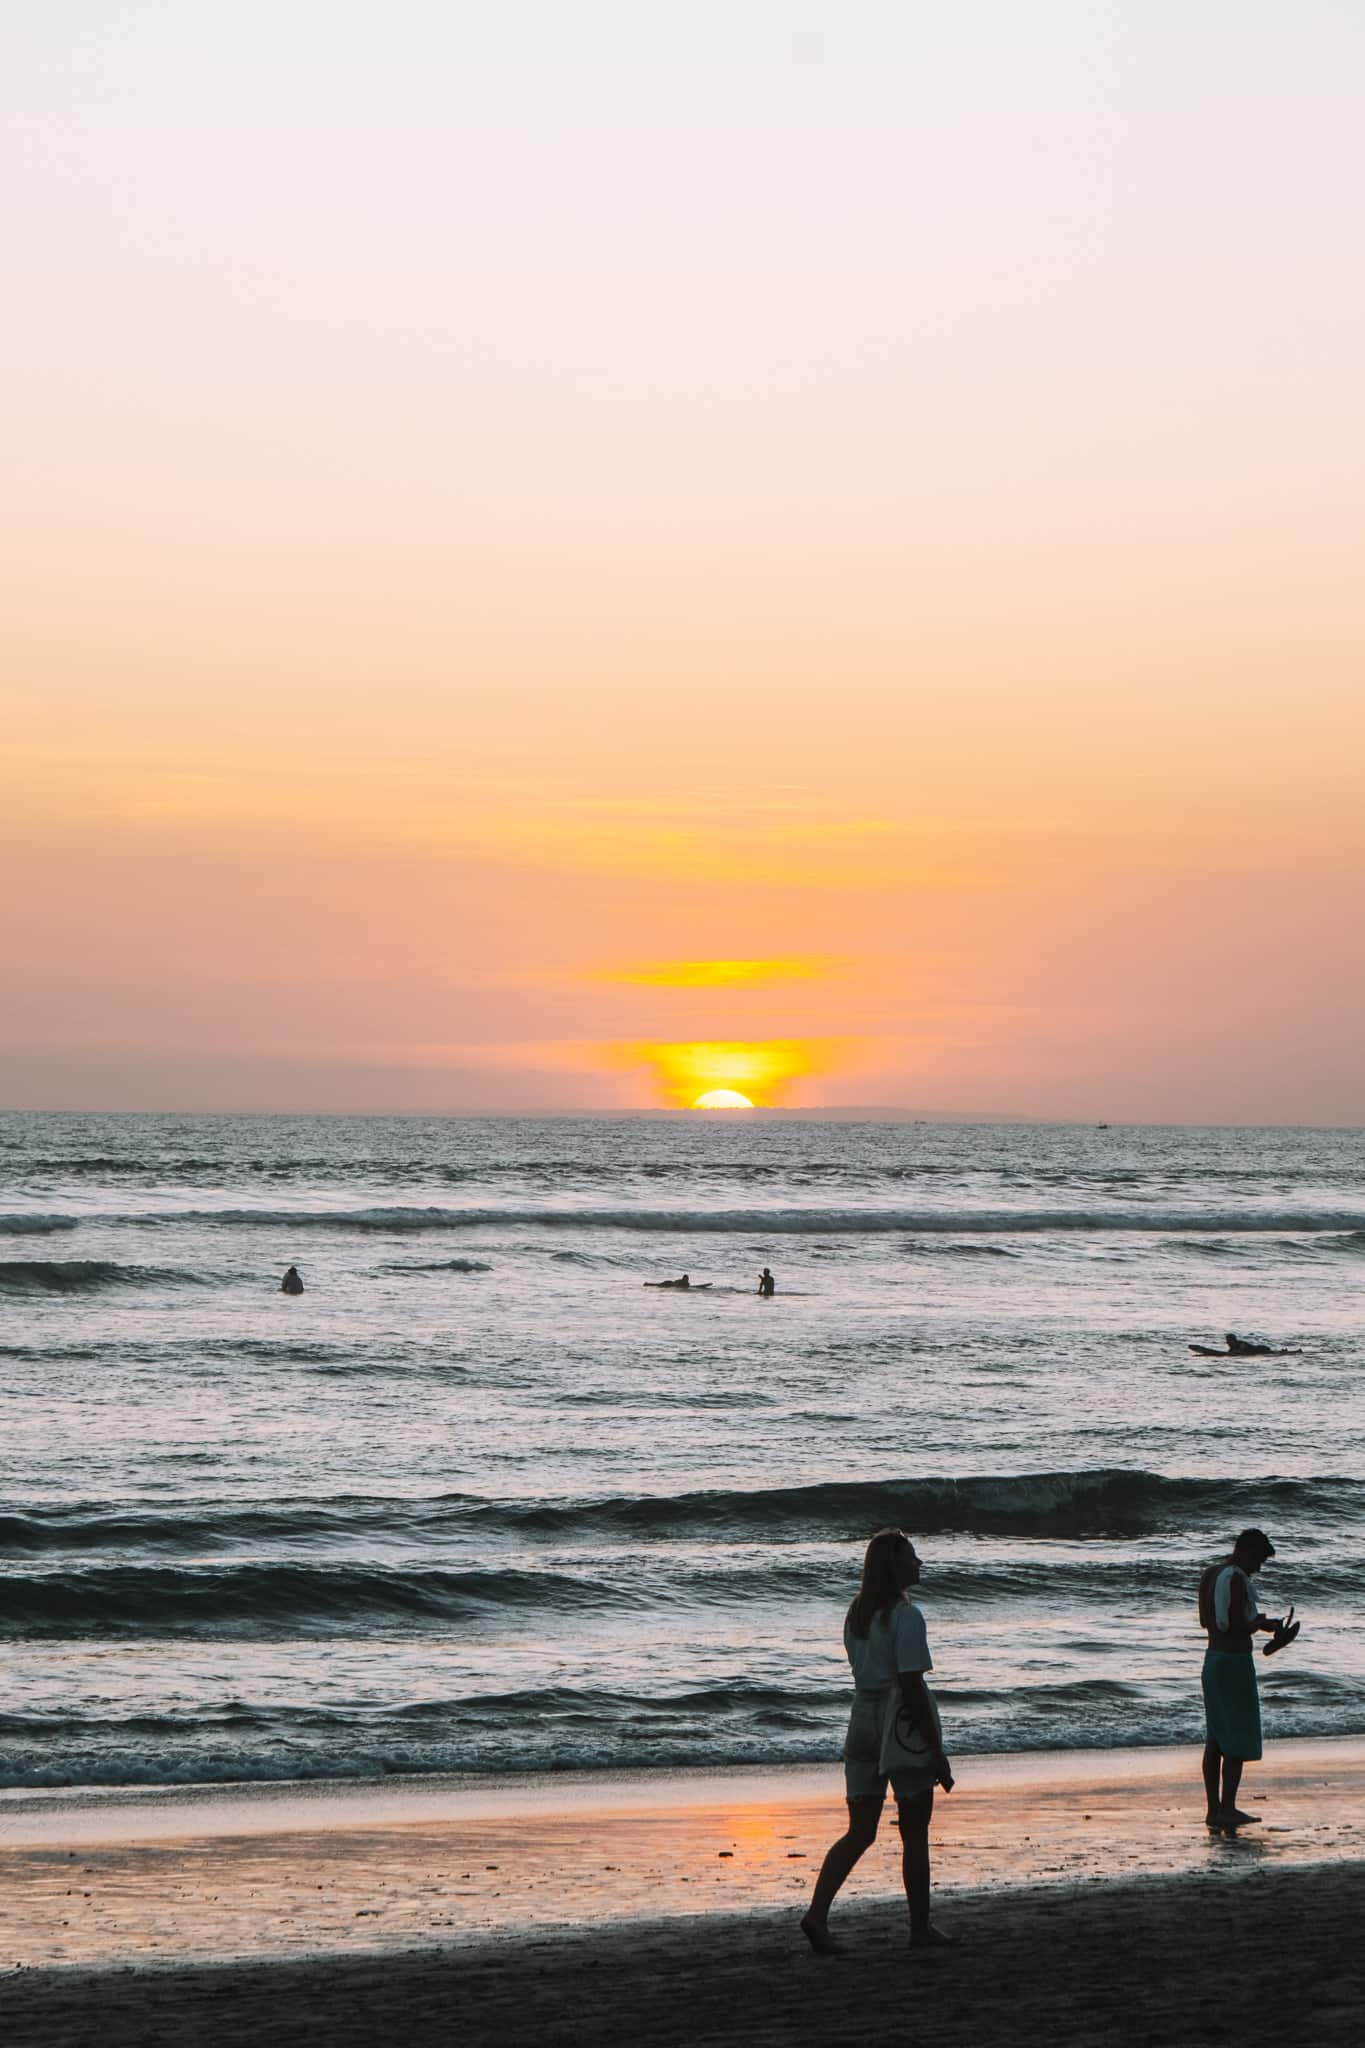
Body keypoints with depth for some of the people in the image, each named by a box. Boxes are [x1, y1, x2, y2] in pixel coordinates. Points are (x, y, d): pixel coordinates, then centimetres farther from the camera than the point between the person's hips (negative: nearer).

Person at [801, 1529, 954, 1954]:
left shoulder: (857, 1615, 10)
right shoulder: (906, 1617, -15)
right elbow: (911, 1686, -19)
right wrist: (936, 1751, -17)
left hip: (863, 1723, 7)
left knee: (860, 1831, 7)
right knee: (914, 1832, 6)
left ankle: (817, 1913, -9)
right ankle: (920, 1928, 15)